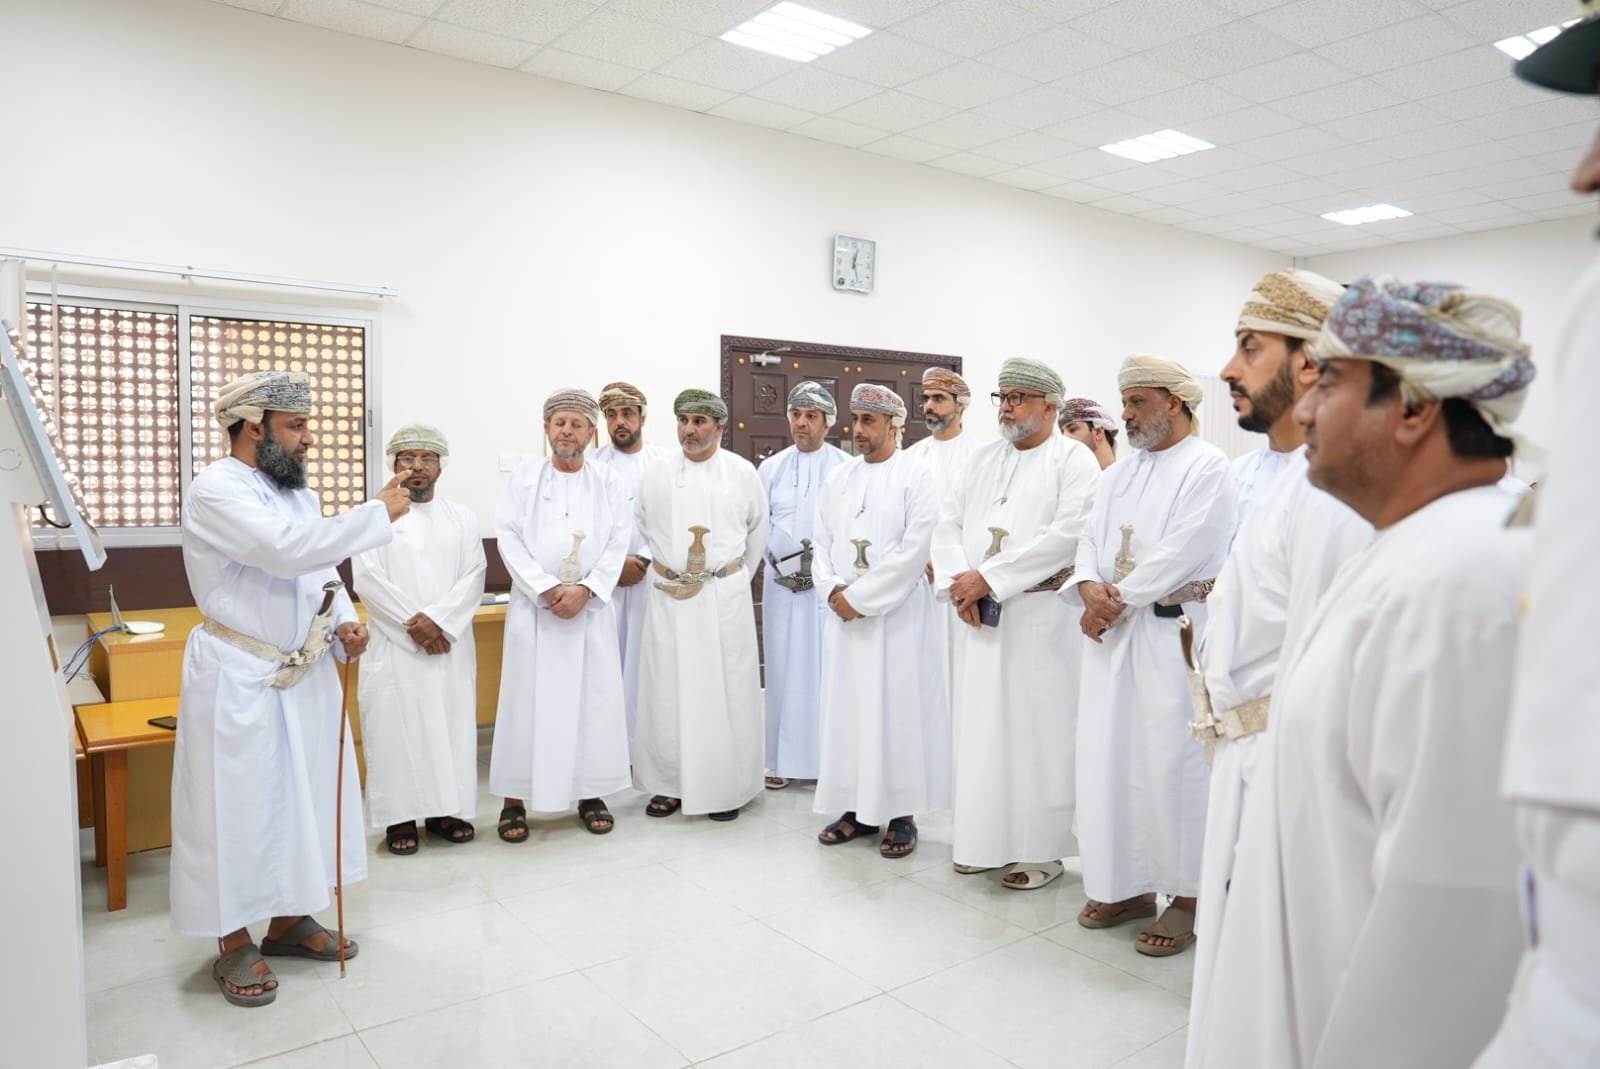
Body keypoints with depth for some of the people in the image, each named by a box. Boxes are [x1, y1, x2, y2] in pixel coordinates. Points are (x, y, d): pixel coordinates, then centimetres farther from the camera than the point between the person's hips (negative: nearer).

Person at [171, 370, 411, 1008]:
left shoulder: (294, 491, 10)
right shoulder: (216, 490, -16)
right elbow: (289, 549, -30)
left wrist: (344, 621, -2)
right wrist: (378, 513, -23)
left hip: (305, 672, 8)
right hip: (240, 678, -8)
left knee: (306, 793, 14)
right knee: (237, 805, 3)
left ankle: (289, 919, 29)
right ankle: (234, 943, 18)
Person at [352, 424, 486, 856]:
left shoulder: (462, 517, 10)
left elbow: (474, 575, 0)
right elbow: (367, 579, -7)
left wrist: (437, 619, -13)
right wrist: (412, 622, -14)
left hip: (450, 642, 3)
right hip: (394, 643, -2)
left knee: (452, 723, 5)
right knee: (396, 725, -1)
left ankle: (446, 810, 15)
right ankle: (400, 816, 9)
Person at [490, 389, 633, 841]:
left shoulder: (609, 482, 7)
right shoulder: (524, 476, 5)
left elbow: (618, 543, 0)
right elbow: (509, 537, -2)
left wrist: (584, 590, -13)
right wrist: (548, 588, -13)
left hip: (591, 607, 1)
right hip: (533, 605, -1)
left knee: (593, 700, 3)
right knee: (527, 699, 1)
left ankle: (591, 795, 16)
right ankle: (514, 800, 10)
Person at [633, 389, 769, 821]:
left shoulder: (743, 472, 0)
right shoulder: (656, 472, 2)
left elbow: (757, 529, 11)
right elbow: (641, 526, 14)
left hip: (724, 596, -1)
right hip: (669, 596, 1)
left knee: (725, 690, 2)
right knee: (667, 691, 4)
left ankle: (726, 787, 15)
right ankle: (670, 784, 18)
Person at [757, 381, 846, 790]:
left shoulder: (846, 466, 1)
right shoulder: (771, 467, 10)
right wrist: (776, 561, -4)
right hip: (781, 580, 3)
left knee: (828, 667, -1)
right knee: (783, 667, 6)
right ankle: (782, 758, 15)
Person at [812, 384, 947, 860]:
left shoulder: (916, 474, -6)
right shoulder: (838, 478, 12)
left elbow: (915, 548, -14)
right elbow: (822, 543, 11)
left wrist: (860, 598, -15)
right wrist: (834, 590, -8)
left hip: (897, 613, -5)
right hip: (845, 613, 5)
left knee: (897, 709, 1)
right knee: (848, 707, 9)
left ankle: (902, 813, 13)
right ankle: (858, 807, 21)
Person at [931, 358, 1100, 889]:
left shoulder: (1075, 461, -4)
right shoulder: (983, 457, 15)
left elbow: (1066, 535, -17)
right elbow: (949, 522, 10)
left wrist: (988, 578, -18)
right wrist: (957, 584, -8)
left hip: (1039, 617, -6)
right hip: (977, 614, 6)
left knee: (1036, 728, 0)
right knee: (980, 722, 10)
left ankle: (1042, 847, 13)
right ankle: (985, 835, 23)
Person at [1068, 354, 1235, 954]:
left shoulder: (1206, 467, -7)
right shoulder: (1119, 474, 17)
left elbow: (1180, 554, -16)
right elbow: (1090, 538, 11)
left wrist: (1115, 602, -13)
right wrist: (1089, 587, -10)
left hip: (1172, 635, -7)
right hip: (1114, 635, 7)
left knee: (1170, 763, -2)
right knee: (1110, 755, 9)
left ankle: (1187, 897, 14)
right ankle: (1128, 885, 23)